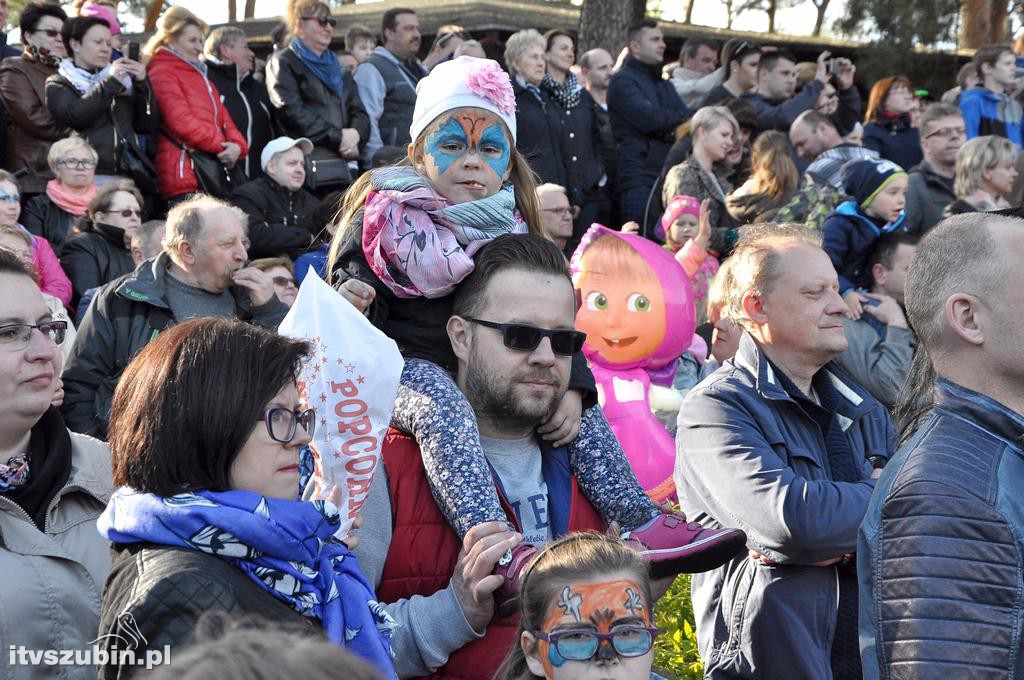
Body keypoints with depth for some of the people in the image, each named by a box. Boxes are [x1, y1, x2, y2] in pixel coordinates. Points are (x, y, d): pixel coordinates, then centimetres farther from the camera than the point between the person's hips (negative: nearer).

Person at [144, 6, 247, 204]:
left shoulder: (199, 74, 26)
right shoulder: (162, 74, -2)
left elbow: (221, 115, 19)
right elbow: (181, 121, -13)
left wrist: (237, 145, -2)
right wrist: (222, 146, -12)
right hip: (185, 174, -9)